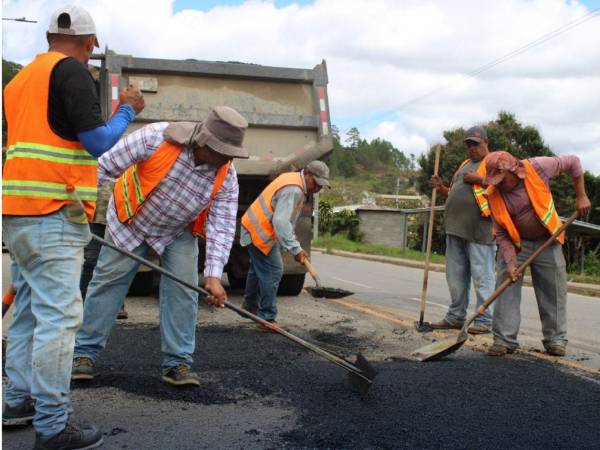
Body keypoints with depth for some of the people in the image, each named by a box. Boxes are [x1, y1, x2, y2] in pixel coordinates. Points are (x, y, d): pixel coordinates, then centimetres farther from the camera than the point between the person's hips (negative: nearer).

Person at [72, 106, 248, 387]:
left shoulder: (226, 177, -23)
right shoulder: (156, 138, -32)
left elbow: (222, 226, -24)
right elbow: (105, 166, -23)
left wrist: (214, 274, -34)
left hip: (179, 232, 2)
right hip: (131, 220, -1)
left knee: (183, 289, -8)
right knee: (108, 281, 2)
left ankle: (178, 363, 1)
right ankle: (85, 352, 14)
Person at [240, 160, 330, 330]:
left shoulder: (292, 179, 8)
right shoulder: (293, 190, -25)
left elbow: (285, 219, 14)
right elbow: (281, 222, -35)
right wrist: (295, 248, -35)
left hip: (255, 228, 11)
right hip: (260, 233, -11)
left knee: (259, 268, 24)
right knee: (273, 271, -10)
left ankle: (250, 305, 42)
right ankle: (267, 319, -5)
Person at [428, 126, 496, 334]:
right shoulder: (465, 165, 25)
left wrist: (480, 180, -15)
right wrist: (441, 188, 13)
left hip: (479, 230, -8)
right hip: (456, 229, 8)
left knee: (482, 277, -4)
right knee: (456, 276, 11)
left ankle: (484, 320, 1)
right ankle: (455, 317, 19)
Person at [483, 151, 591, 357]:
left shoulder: (537, 167, -21)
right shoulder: (493, 194, -16)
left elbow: (573, 162, -6)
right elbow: (501, 234, -13)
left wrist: (581, 196, -8)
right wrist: (510, 262, -22)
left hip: (547, 241, 0)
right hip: (514, 244, 0)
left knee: (553, 290, 3)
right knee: (507, 288, -11)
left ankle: (555, 340, 16)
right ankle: (504, 340, -6)